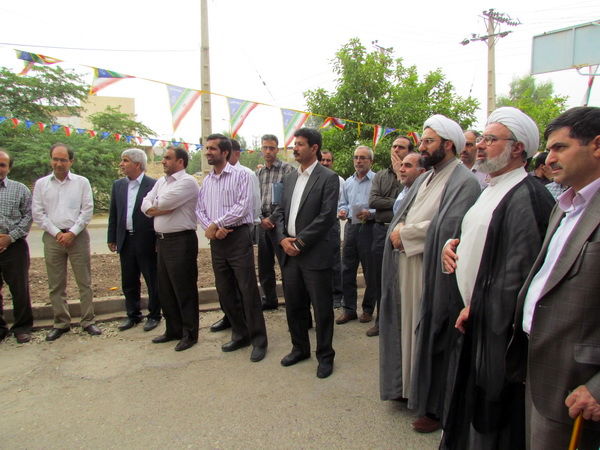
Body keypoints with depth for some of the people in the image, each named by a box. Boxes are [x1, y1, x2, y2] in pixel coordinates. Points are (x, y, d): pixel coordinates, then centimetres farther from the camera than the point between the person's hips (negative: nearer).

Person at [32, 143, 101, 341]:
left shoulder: (82, 182, 3)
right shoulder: (41, 184, 7)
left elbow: (87, 210, -1)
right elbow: (37, 213, 3)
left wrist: (72, 233, -9)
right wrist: (57, 233, -6)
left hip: (78, 236, -1)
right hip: (52, 237, 2)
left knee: (84, 282, 3)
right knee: (56, 285, 7)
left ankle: (88, 321, 12)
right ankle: (61, 323, 18)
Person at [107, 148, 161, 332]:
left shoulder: (154, 185, -9)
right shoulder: (118, 185, 9)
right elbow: (113, 213, 13)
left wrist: (159, 241, -10)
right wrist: (112, 238, 10)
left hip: (147, 241, -5)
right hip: (125, 240, 6)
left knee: (153, 281, 6)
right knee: (129, 282, 15)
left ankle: (154, 315, 22)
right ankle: (133, 315, 30)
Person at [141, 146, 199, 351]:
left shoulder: (187, 181, -11)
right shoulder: (161, 181, 15)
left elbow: (164, 203, -20)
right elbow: (146, 205, 9)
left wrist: (155, 207, 1)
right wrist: (159, 209, -10)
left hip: (181, 241, -8)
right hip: (162, 240, 9)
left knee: (184, 290, 1)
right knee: (165, 289, 15)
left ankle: (189, 333, 15)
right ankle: (173, 329, 30)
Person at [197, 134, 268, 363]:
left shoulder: (240, 175, -5)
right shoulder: (206, 181, 14)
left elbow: (243, 206, -14)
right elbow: (200, 210, 11)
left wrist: (216, 224, -13)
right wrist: (211, 229, -8)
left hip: (238, 237, -6)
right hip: (216, 240, 7)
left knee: (248, 290, -3)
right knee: (225, 291, 12)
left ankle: (258, 340, 10)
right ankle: (240, 334, 28)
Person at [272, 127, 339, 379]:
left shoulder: (328, 178, -7)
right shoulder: (290, 178, 14)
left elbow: (327, 216, -14)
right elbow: (281, 211, 13)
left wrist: (300, 241, -15)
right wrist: (283, 238, -4)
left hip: (314, 254, -6)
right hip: (289, 253, 6)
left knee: (321, 308, 4)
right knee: (293, 305, 15)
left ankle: (325, 356, 22)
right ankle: (300, 348, 34)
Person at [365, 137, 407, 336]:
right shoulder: (380, 176, 12)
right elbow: (372, 201, 0)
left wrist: (401, 174, -11)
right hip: (381, 230, 4)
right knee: (379, 277, 11)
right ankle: (381, 319, 26)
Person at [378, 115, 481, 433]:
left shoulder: (464, 181, -11)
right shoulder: (424, 179, 15)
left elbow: (448, 227, -23)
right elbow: (400, 215, 13)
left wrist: (404, 233, -14)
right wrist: (399, 229, -9)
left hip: (432, 273, -7)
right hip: (406, 268, 7)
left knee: (429, 335, 3)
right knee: (408, 329, 15)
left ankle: (435, 406, 20)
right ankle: (408, 385, 34)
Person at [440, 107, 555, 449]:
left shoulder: (527, 197, -19)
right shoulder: (493, 189, 12)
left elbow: (518, 271, -23)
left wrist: (477, 309, -14)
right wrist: (454, 244, 1)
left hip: (496, 327, -9)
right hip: (473, 317, 9)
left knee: (491, 418, 8)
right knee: (467, 405, 21)